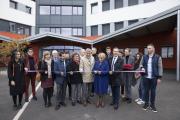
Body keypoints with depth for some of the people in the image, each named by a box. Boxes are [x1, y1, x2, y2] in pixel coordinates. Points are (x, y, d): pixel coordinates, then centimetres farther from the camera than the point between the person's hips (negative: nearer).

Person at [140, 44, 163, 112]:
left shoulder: (158, 57, -2)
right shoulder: (144, 57, 6)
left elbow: (160, 68, -3)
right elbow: (141, 64, 13)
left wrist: (159, 77, -7)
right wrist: (142, 68, -11)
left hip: (154, 77, -2)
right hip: (145, 77, 2)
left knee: (153, 91, 9)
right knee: (146, 90, 10)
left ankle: (152, 104, 23)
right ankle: (146, 103, 25)